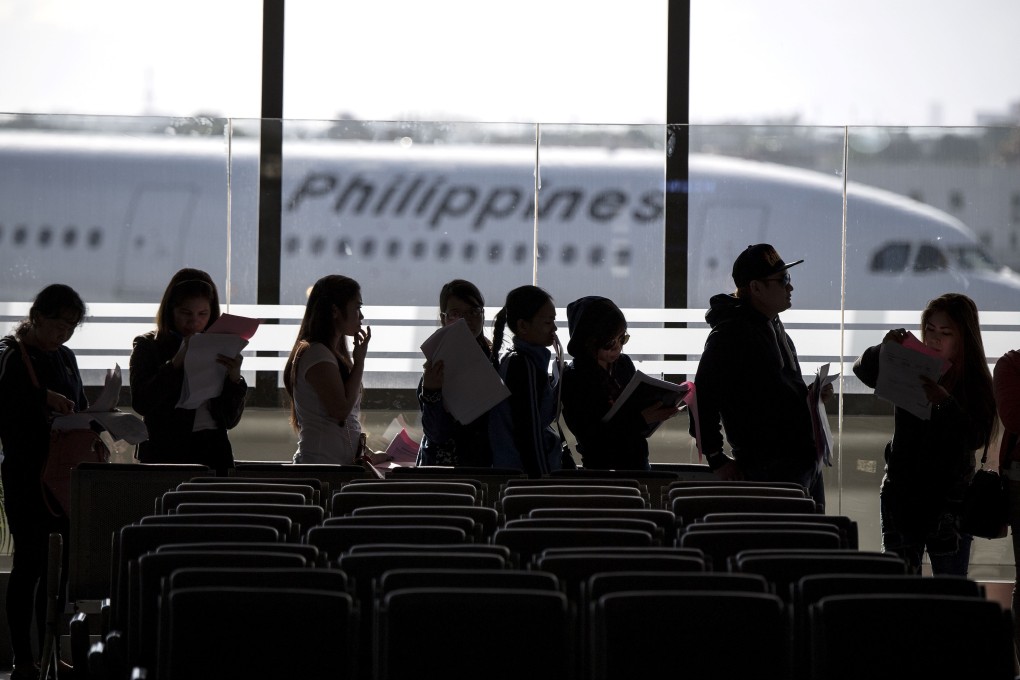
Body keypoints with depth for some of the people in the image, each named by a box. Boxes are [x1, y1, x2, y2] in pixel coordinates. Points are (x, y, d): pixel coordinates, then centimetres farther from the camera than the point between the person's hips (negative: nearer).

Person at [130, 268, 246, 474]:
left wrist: (234, 379, -9)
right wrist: (176, 363, -15)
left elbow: (231, 419, 8)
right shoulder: (148, 346, 6)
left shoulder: (218, 348, 11)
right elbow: (141, 403, -9)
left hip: (212, 450, 2)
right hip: (166, 451, -2)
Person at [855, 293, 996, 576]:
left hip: (950, 498, -2)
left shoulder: (976, 382, -6)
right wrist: (884, 348, -18)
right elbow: (863, 371, 3)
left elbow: (976, 437, -17)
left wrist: (946, 402, -33)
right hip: (902, 495, 2)